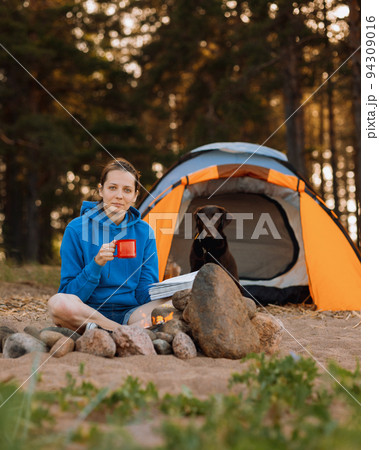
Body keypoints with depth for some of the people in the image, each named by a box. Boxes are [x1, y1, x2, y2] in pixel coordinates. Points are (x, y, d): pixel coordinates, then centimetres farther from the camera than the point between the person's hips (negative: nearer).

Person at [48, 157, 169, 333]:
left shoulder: (144, 232, 7)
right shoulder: (76, 230, -1)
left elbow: (146, 293, 4)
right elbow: (70, 293, -4)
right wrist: (96, 264, -21)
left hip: (130, 314, 2)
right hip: (88, 312, -2)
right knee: (58, 302, -35)